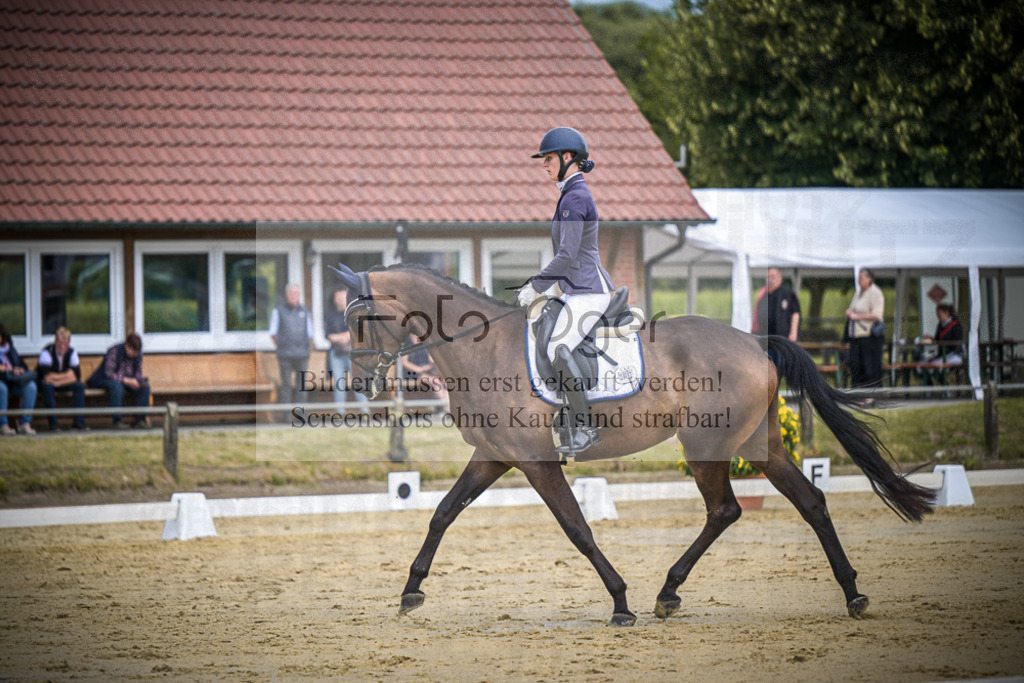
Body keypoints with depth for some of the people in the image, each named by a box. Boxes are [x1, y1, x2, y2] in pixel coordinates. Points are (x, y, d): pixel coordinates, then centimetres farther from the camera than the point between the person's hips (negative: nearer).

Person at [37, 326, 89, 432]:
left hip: (64, 384, 4)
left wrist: (58, 382, -29)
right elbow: (46, 377, -33)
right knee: (48, 386, -38)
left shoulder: (72, 353, -8)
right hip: (43, 383, -4)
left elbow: (76, 376, -17)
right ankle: (53, 424, -34)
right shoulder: (46, 353, -22)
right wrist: (66, 375, -23)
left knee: (80, 385, -22)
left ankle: (78, 422, -23)